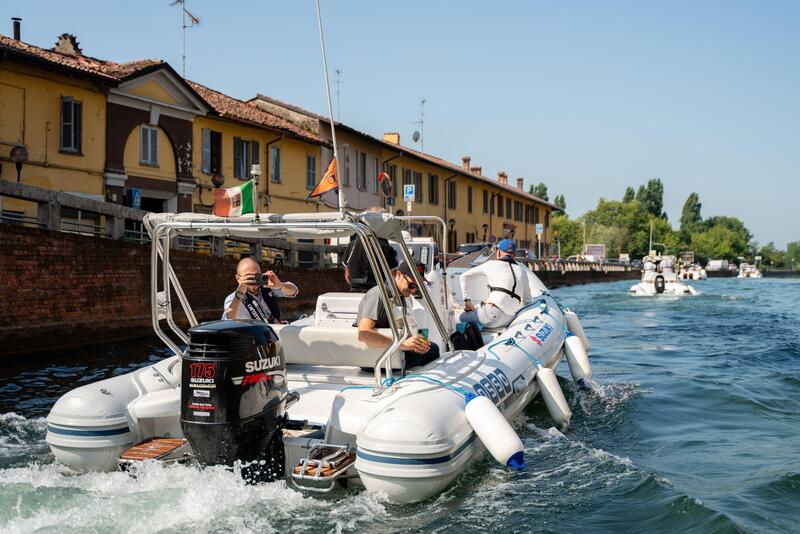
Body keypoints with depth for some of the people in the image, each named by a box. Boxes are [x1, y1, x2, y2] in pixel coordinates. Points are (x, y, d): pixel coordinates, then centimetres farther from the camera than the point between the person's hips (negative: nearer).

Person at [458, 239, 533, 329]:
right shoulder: (521, 271, 21)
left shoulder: (492, 264, 11)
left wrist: (467, 300, 19)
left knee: (462, 317, 13)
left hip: (493, 314, -5)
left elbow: (464, 277, 15)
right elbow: (527, 300, 25)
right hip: (509, 320, 5)